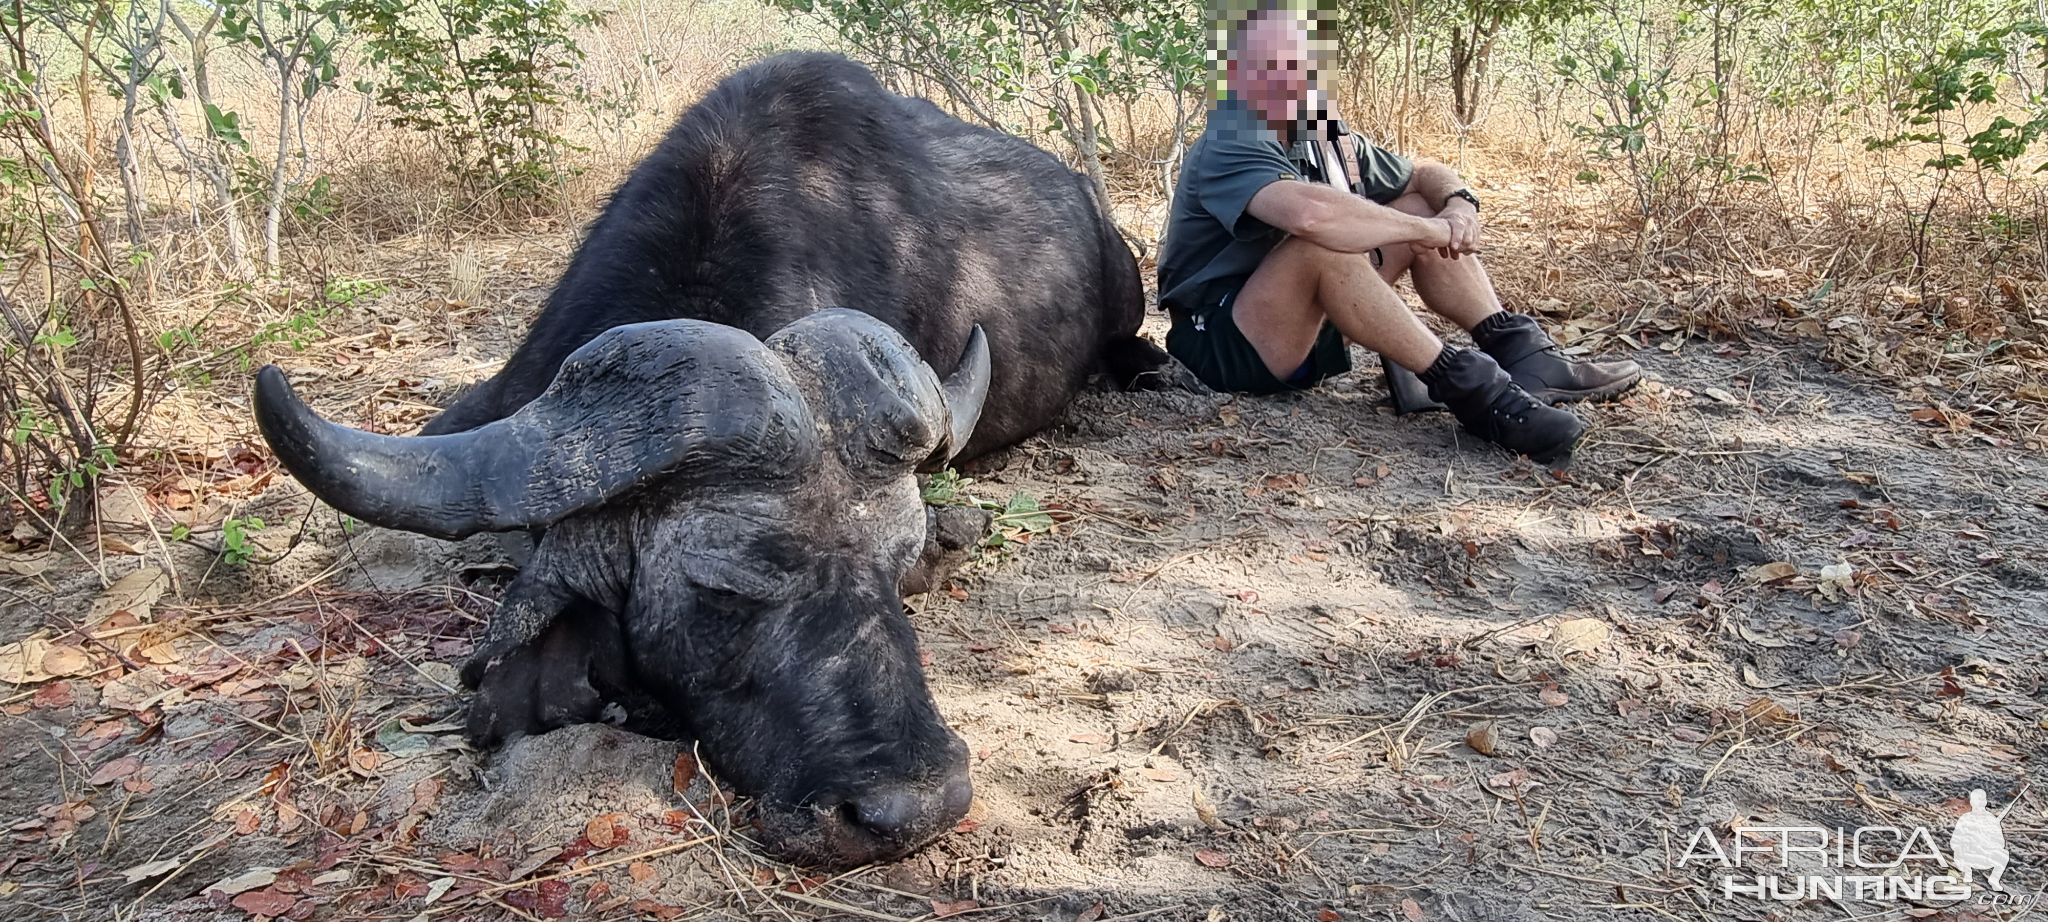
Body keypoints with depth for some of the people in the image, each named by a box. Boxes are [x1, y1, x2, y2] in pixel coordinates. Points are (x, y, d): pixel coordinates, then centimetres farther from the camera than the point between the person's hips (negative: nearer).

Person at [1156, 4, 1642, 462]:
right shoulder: (1231, 145, -20)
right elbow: (1311, 212, -40)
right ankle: (1465, 387, -28)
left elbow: (1427, 175, 18)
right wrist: (1427, 230, -26)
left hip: (1310, 332, 9)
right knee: (1322, 244, -34)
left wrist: (1459, 202, -7)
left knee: (1419, 207, 4)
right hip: (1226, 347, -9)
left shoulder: (1329, 137, 7)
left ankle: (1520, 352, -8)